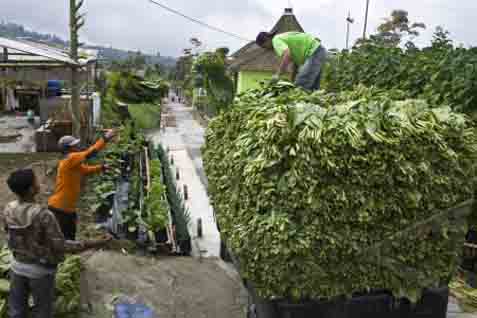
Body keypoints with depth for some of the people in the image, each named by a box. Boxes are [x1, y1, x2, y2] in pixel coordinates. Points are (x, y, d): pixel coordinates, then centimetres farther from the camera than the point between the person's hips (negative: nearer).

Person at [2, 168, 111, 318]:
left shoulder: (8, 210, -13)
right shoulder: (43, 215, -30)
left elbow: (9, 233, 6)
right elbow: (61, 246, -26)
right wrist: (95, 244, -26)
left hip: (18, 265, 5)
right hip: (40, 269, -5)